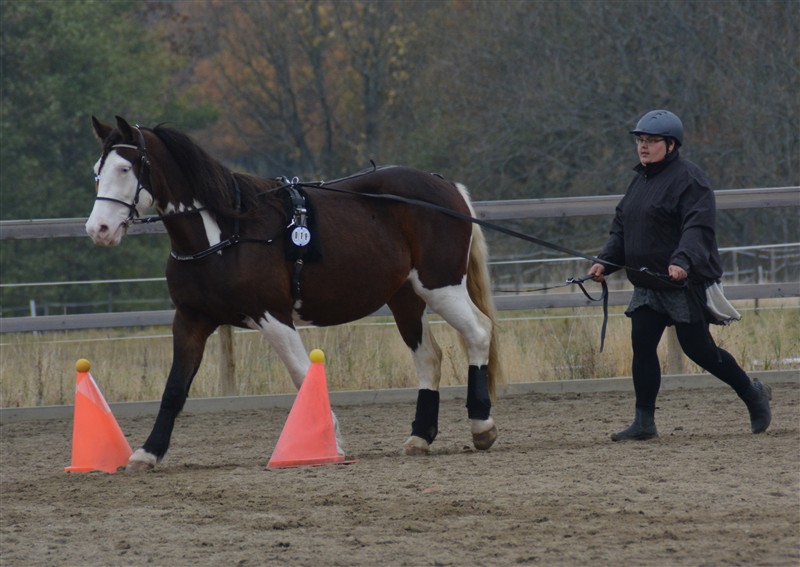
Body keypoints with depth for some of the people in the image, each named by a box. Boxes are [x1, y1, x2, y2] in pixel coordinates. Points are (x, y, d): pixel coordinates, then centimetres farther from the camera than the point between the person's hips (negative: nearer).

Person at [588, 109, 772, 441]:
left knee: (698, 349, -3)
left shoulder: (688, 179, -12)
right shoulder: (640, 181, 15)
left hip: (686, 285, -8)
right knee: (642, 346, -3)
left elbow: (697, 227, -23)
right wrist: (604, 262, 4)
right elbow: (621, 228, 19)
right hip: (647, 286, 8)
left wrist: (683, 261, -39)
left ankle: (753, 394, 18)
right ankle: (644, 422, 0)